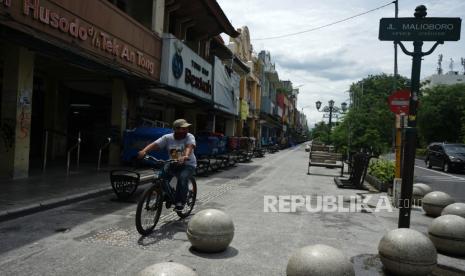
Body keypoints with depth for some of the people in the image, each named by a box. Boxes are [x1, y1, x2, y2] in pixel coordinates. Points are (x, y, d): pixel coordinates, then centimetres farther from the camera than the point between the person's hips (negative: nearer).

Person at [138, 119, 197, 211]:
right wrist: (144, 151, -38)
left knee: (182, 178, -30)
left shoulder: (189, 137, -13)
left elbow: (189, 146, -34)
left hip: (188, 164, -3)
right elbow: (155, 144, -19)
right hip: (172, 164, 3)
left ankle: (180, 202, -11)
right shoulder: (168, 138, -8)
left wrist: (185, 156, -56)